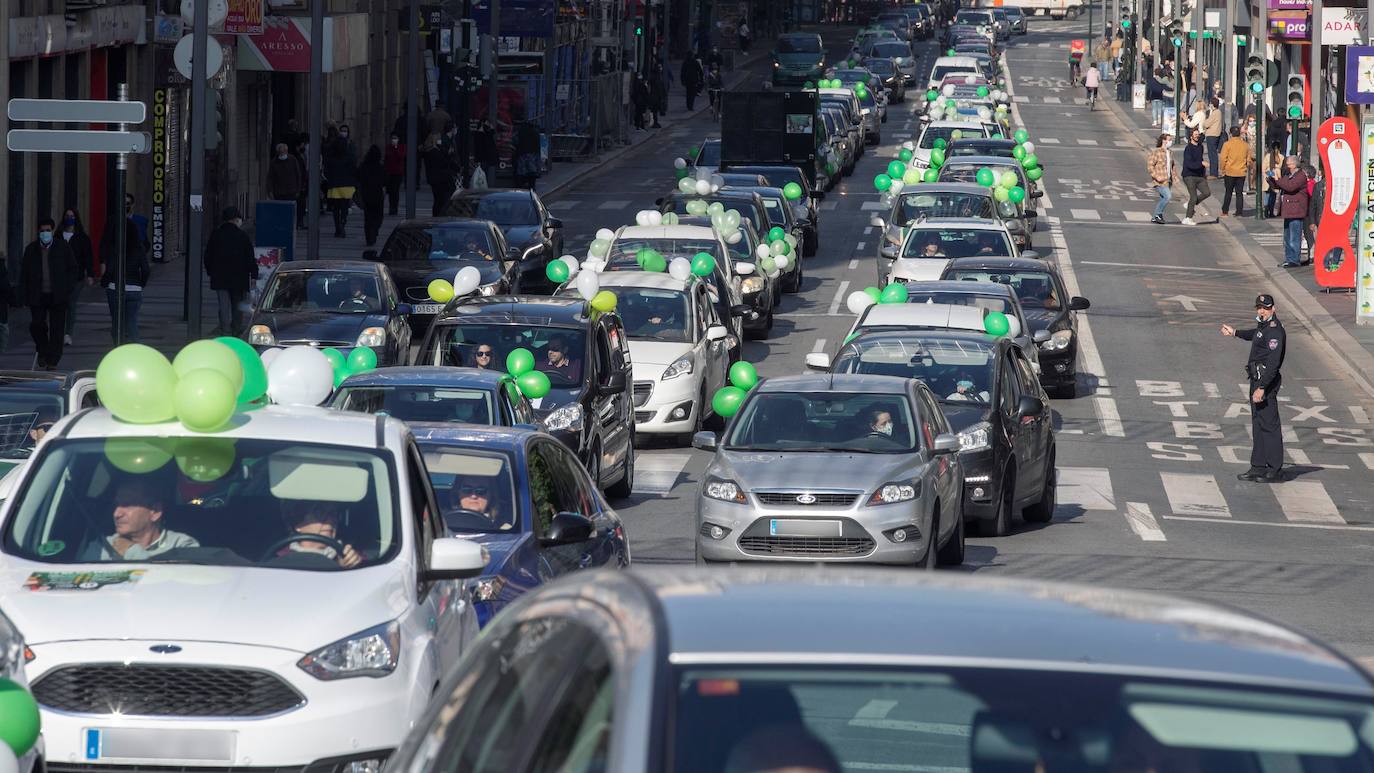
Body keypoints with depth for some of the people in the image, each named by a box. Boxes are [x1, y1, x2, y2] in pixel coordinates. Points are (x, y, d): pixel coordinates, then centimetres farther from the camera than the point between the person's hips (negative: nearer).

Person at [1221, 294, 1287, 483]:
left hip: (1267, 381, -11)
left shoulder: (1274, 330, -18)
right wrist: (1235, 333, 54)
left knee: (1269, 425, -8)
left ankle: (1275, 470, -5)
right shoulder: (1263, 326, 13)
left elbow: (1273, 363, -25)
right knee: (1258, 425, 14)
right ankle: (1258, 466, 20)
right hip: (1257, 380, 11)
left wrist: (1262, 388, -30)